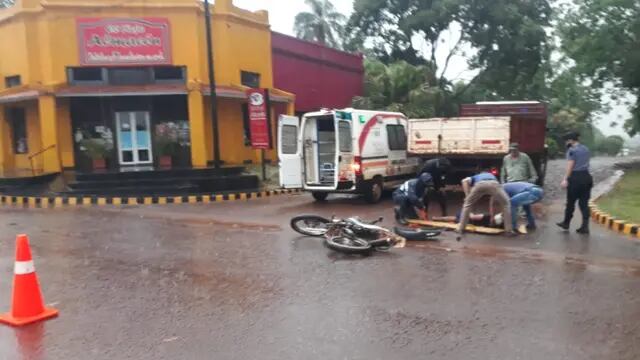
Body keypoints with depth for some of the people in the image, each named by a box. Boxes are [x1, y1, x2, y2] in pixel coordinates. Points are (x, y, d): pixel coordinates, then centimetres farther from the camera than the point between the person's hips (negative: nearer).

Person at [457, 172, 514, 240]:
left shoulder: (474, 178, 43)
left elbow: (464, 181, 17)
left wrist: (467, 196, 18)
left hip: (479, 184, -1)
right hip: (494, 184, 1)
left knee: (467, 205, 21)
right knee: (506, 204, 27)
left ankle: (461, 231, 16)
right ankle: (509, 231, 24)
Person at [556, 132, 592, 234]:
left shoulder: (572, 150, -8)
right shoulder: (586, 149, 15)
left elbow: (570, 166, -15)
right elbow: (586, 163, 19)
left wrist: (565, 179, -18)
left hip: (575, 177, -7)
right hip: (586, 176, 7)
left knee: (571, 202, 7)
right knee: (584, 202, 6)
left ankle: (566, 223, 21)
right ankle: (585, 226, 1)